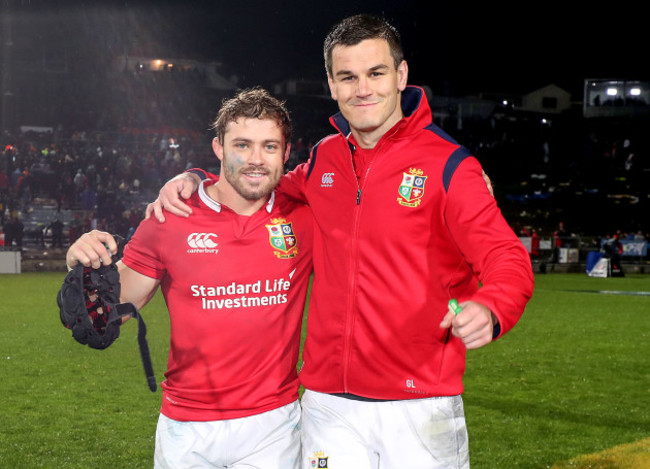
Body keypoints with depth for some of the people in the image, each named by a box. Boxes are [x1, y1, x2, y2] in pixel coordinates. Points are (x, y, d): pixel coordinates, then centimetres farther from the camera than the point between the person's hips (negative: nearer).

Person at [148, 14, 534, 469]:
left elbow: (508, 260, -14)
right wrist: (194, 179, 11)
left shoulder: (449, 165, -7)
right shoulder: (324, 159, 9)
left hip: (420, 406, -4)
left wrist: (489, 310, -37)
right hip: (328, 402, 4)